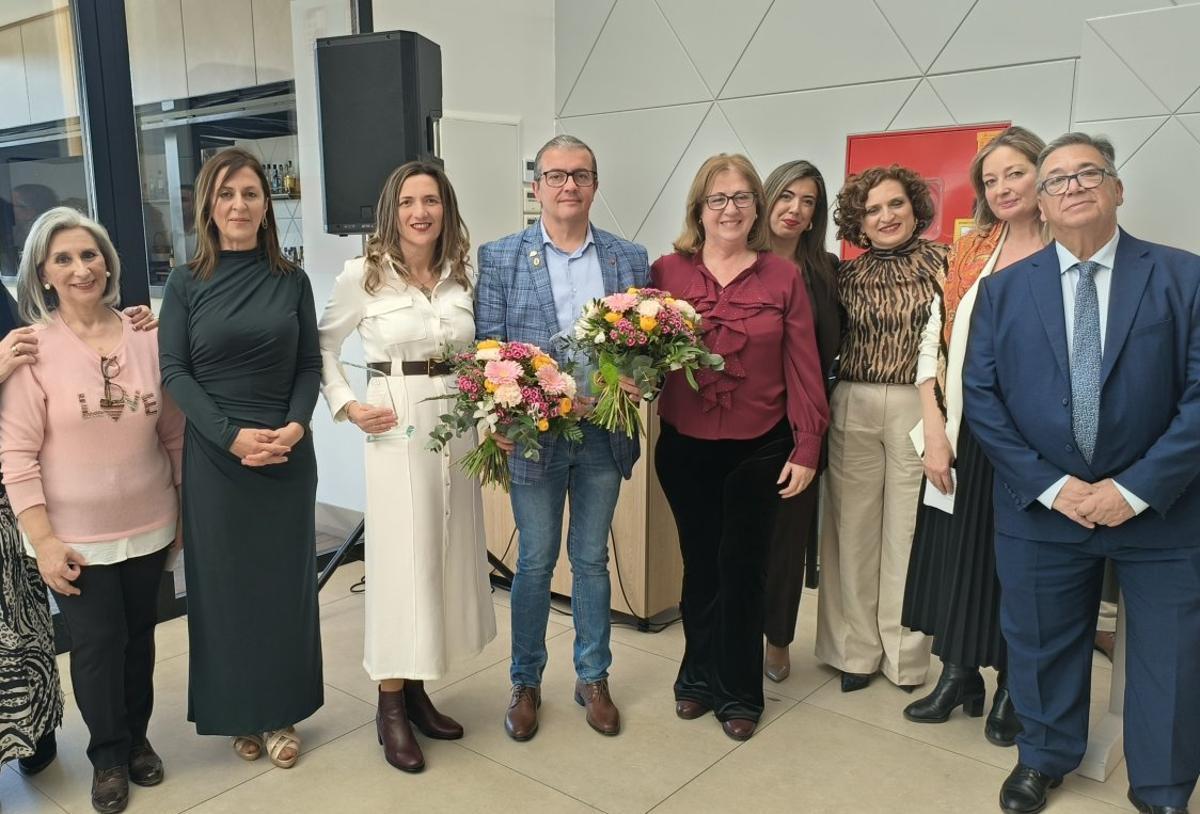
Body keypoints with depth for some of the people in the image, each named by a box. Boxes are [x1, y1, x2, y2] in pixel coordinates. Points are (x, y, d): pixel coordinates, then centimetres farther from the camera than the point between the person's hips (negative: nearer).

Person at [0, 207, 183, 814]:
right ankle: (108, 756, 31)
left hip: (148, 526, 3)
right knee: (97, 641, 8)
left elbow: (174, 433, 6)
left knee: (139, 634, 16)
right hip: (75, 535, -3)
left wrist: (185, 509, 8)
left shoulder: (146, 338, -2)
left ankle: (137, 738, 38)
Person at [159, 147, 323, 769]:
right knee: (224, 580, 7)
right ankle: (239, 713, 24)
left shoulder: (291, 281, 4)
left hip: (288, 454, 1)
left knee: (286, 579, 8)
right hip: (214, 455, -1)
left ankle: (283, 713, 23)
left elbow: (310, 364, 3)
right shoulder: (186, 282, 0)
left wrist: (295, 426, -14)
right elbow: (174, 371, -4)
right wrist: (232, 435, -15)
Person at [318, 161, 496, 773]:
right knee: (401, 557, -1)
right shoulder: (362, 275, -4)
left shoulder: (462, 274, 7)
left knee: (450, 554, 9)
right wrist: (347, 406, -4)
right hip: (397, 427, -4)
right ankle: (391, 704, 14)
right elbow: (324, 345, 7)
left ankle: (417, 688, 25)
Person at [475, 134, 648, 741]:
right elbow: (486, 347, -5)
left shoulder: (630, 259, 5)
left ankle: (593, 678, 31)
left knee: (591, 559, 15)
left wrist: (633, 383, -16)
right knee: (535, 562, 10)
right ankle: (525, 682, 29)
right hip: (534, 435, -2)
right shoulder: (500, 257, -1)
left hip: (604, 434, 2)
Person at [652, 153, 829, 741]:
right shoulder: (666, 272, -1)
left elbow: (803, 369, -2)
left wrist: (806, 449, -4)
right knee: (699, 564, 14)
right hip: (685, 447, 1)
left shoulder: (783, 277, -1)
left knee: (743, 567, 9)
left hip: (759, 448, -1)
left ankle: (738, 692, 27)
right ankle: (699, 675, 35)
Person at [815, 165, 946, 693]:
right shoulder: (848, 276, 10)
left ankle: (904, 654, 20)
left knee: (908, 532, 4)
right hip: (852, 408, 2)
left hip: (918, 408, -2)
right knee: (852, 529, 6)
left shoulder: (942, 261, 2)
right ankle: (857, 649, 20)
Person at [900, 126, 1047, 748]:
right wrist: (935, 432, -6)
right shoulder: (968, 254, 6)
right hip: (965, 433, 3)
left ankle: (1012, 688, 29)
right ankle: (957, 673, 30)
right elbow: (933, 344, 2)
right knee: (956, 552, 10)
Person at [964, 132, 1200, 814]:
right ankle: (1045, 758, 41)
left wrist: (1137, 488, -16)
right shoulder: (1003, 290, 1)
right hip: (1042, 506, 1)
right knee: (1042, 648, 16)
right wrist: (1049, 485, -11)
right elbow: (980, 396, -3)